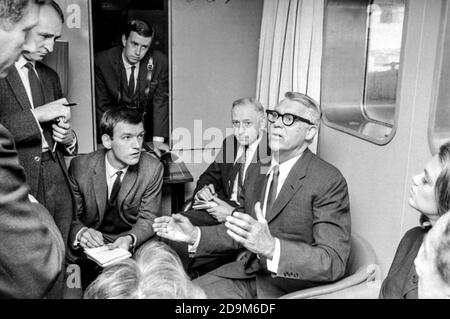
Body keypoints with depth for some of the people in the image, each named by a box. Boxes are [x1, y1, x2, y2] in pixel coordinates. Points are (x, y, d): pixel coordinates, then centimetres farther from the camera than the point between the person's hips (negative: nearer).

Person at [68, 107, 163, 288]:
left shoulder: (152, 168, -11)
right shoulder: (80, 166, -11)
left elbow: (148, 219, -6)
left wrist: (130, 239, -29)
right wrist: (81, 232, -28)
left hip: (134, 244, 1)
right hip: (91, 245, 0)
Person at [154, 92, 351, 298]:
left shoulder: (329, 181, -15)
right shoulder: (256, 171, 8)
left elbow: (334, 262, -22)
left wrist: (271, 248, -37)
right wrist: (195, 235, -2)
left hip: (293, 286, -6)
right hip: (248, 273, 6)